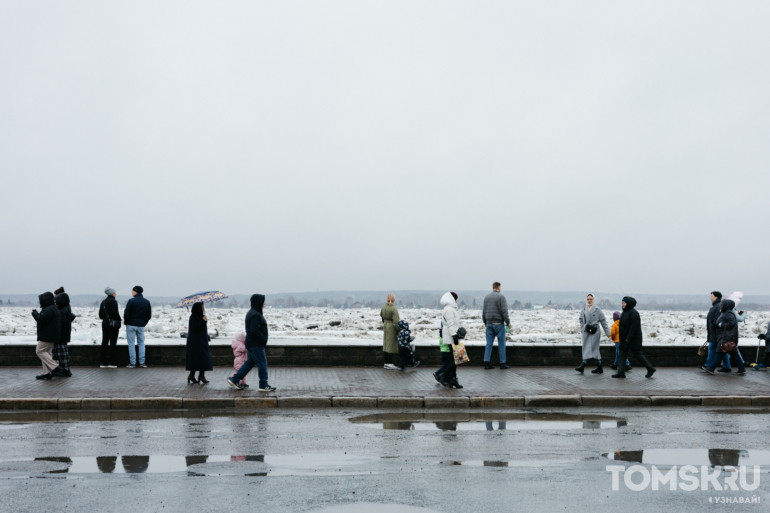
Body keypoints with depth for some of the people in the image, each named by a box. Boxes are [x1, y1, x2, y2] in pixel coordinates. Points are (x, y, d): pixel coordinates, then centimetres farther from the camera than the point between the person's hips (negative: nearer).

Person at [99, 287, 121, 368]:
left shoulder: (103, 302, 10)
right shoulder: (113, 301, -12)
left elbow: (100, 314, 11)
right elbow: (115, 313, -16)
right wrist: (119, 319, 0)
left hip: (105, 323, 7)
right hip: (113, 324, -7)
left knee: (104, 343, 8)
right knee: (112, 343, -3)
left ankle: (104, 362, 9)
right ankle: (111, 363, -4)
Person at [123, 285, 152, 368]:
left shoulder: (131, 301, -12)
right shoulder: (147, 302, 5)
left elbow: (126, 314, -11)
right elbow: (149, 315, 8)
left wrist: (126, 322, 5)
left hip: (131, 325, -4)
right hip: (141, 326, 4)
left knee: (131, 344, 1)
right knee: (141, 343, 11)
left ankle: (132, 363, 0)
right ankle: (142, 362, 6)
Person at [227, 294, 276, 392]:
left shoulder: (251, 313, 15)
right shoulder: (255, 315, -19)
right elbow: (255, 331, -25)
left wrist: (263, 340, 16)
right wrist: (264, 340, -16)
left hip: (251, 344, 10)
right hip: (256, 345, -10)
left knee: (249, 362, 15)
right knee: (262, 364, -3)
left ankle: (234, 380, 17)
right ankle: (263, 385, 3)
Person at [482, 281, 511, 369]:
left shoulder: (486, 297, 9)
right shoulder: (501, 297, -9)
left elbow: (483, 312, 12)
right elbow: (504, 311, -13)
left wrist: (485, 323, 20)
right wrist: (508, 322, -4)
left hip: (489, 323, 5)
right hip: (499, 323, -5)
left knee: (489, 343, 6)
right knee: (501, 344, 3)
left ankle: (487, 362, 1)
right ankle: (502, 363, 5)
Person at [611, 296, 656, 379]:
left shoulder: (633, 313, -18)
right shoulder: (625, 312, 12)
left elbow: (634, 326, -23)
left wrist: (628, 338, -25)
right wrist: (624, 338, 17)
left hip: (633, 340, -9)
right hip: (625, 339, 9)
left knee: (637, 354, -2)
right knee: (623, 353, 4)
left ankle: (650, 369, 11)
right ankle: (621, 372, 4)